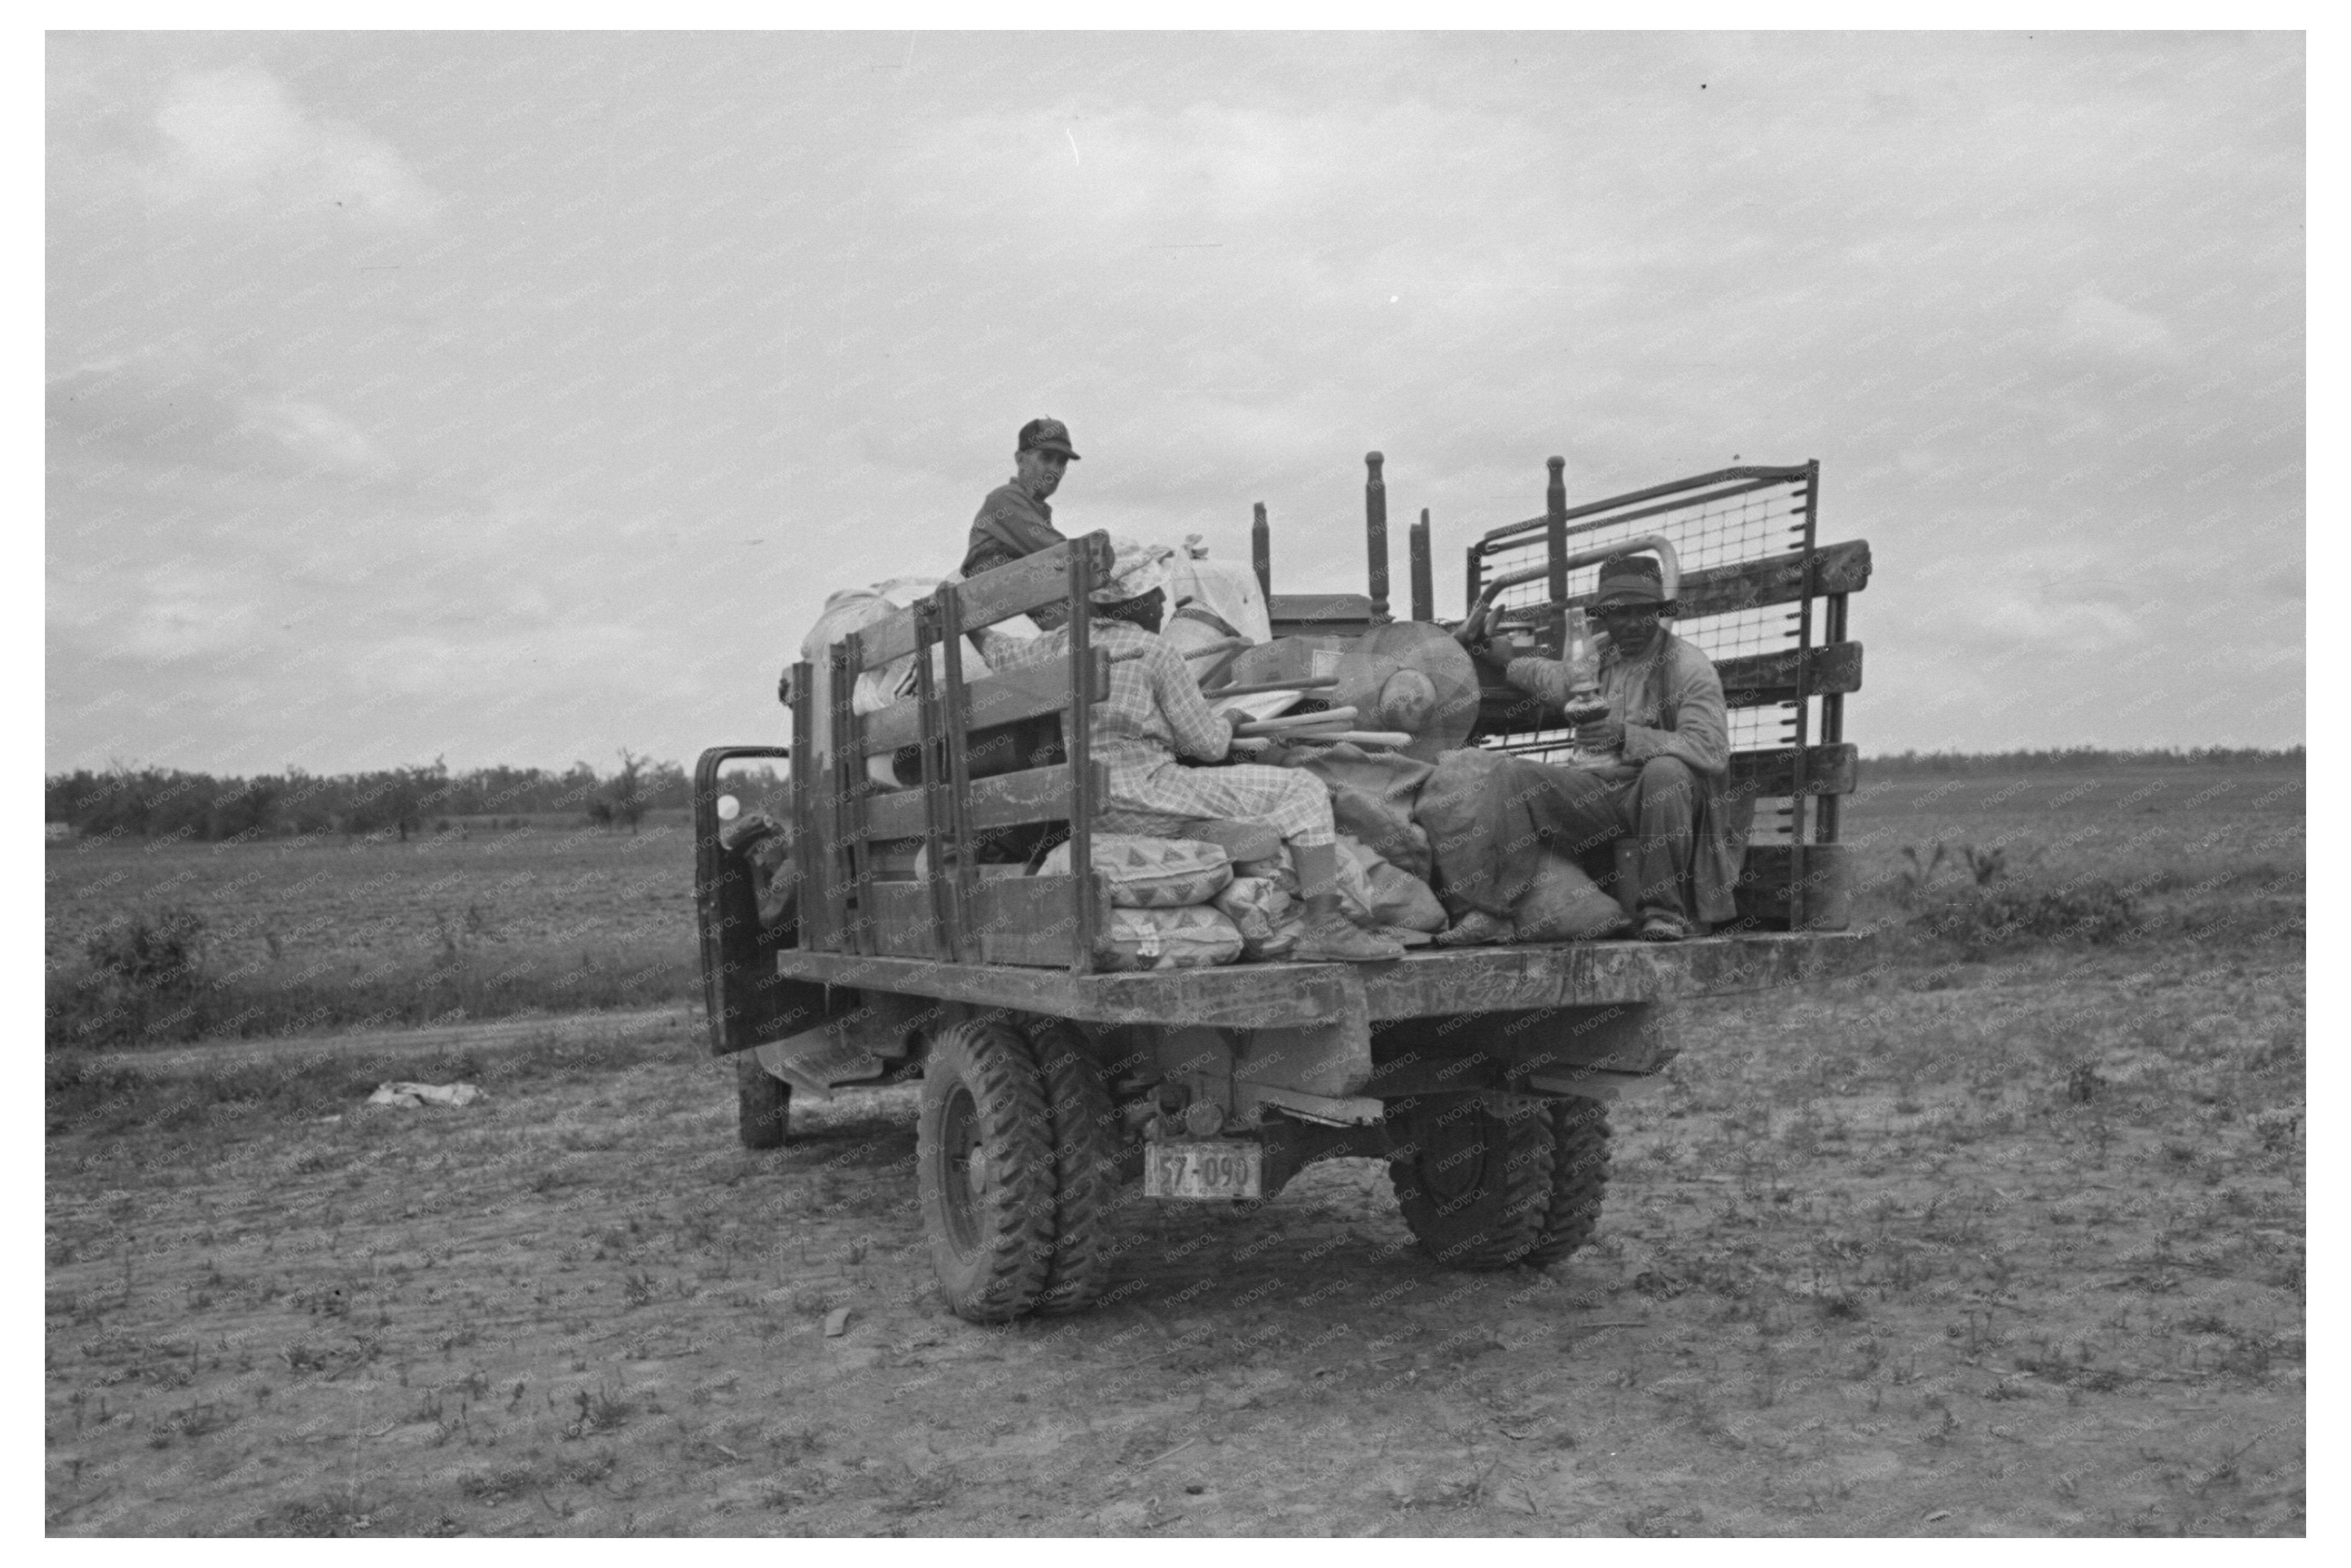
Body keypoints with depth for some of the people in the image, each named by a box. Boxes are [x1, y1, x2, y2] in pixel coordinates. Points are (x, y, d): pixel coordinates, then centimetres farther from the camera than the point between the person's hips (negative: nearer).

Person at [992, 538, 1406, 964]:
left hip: (1091, 813, 8)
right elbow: (1209, 744, -4)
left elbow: (1003, 672, 26)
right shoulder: (1157, 655, -7)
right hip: (1149, 795, -8)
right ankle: (1326, 928, -17)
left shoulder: (1066, 641, 11)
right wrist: (1230, 720, 19)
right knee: (1304, 791, -6)